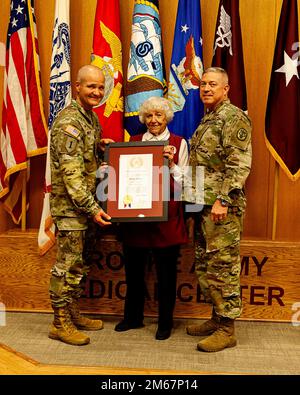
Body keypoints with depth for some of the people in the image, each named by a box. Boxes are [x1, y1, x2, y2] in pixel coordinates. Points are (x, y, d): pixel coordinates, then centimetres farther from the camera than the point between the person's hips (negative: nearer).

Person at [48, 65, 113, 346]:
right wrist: (91, 207, -23)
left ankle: (74, 315, 28)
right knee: (67, 265, -2)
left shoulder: (92, 117, 13)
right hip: (70, 206, -9)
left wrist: (101, 148, 3)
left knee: (80, 264, 15)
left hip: (88, 204, 9)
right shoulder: (68, 122, -17)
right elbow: (71, 173, -22)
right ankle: (60, 324, 10)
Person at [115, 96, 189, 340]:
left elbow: (185, 183, -1)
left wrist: (171, 164, -17)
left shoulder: (179, 143, 3)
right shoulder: (134, 141, 11)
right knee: (133, 269, 13)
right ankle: (133, 317, 32)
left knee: (166, 272, 6)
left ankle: (165, 322, 23)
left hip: (167, 215, -3)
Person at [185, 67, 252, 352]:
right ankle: (216, 318, 27)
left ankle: (227, 330, 6)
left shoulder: (234, 118, -9)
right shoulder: (207, 120, 20)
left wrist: (223, 200, -23)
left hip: (223, 208, -10)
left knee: (223, 265, -4)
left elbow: (239, 165, -18)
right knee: (204, 264, 14)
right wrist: (193, 197, 18)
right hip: (203, 205, 10)